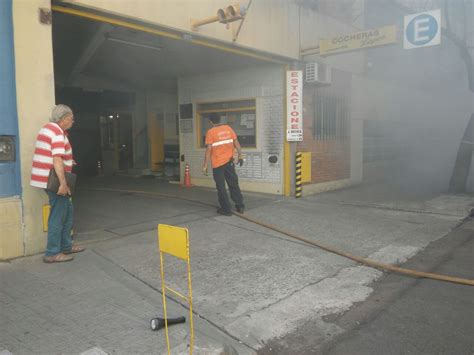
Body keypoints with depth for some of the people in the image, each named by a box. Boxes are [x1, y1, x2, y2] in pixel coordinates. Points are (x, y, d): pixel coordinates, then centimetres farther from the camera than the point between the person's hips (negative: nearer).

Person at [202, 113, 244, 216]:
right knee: (234, 184, 16)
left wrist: (205, 165, -10)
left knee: (221, 187, 6)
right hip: (229, 162, 4)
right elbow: (236, 142, 3)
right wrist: (240, 155, 15)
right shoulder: (228, 128, 3)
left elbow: (209, 149, -14)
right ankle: (240, 206, 21)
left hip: (217, 164, -4)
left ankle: (226, 209, 10)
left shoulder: (210, 132, -10)